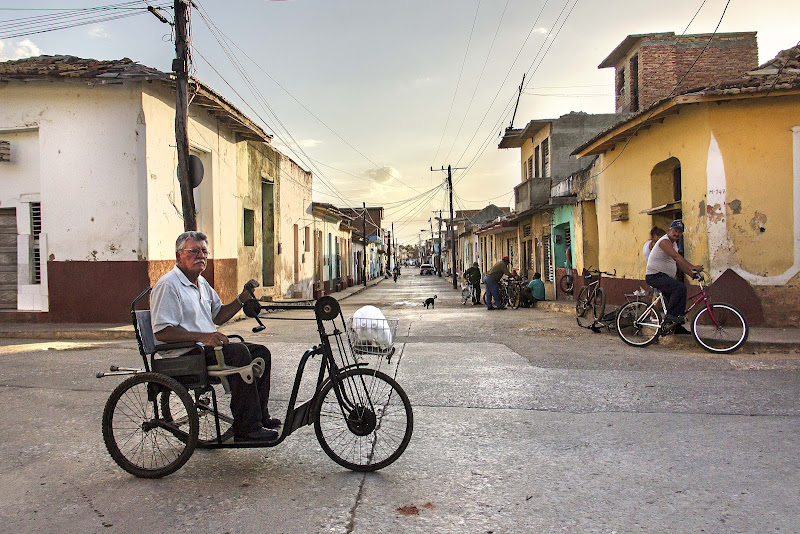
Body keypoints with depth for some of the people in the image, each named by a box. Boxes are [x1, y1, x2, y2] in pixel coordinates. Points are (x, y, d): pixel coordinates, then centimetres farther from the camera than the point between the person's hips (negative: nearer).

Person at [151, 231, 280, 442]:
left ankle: (260, 415, 5)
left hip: (207, 347, 10)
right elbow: (162, 332, -20)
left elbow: (218, 316, 23)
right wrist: (202, 337, -27)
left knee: (260, 352, 1)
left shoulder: (201, 283, 19)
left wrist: (242, 298, 7)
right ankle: (246, 427, -26)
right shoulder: (168, 285, -12)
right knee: (238, 352, -30)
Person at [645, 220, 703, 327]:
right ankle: (671, 316, -23)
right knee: (680, 288, -27)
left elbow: (679, 264, 17)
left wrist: (692, 274, 4)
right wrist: (692, 267, -39)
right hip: (655, 275, -11)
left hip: (664, 277, 11)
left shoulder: (674, 244, 18)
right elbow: (676, 257, -30)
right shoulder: (665, 241, -15)